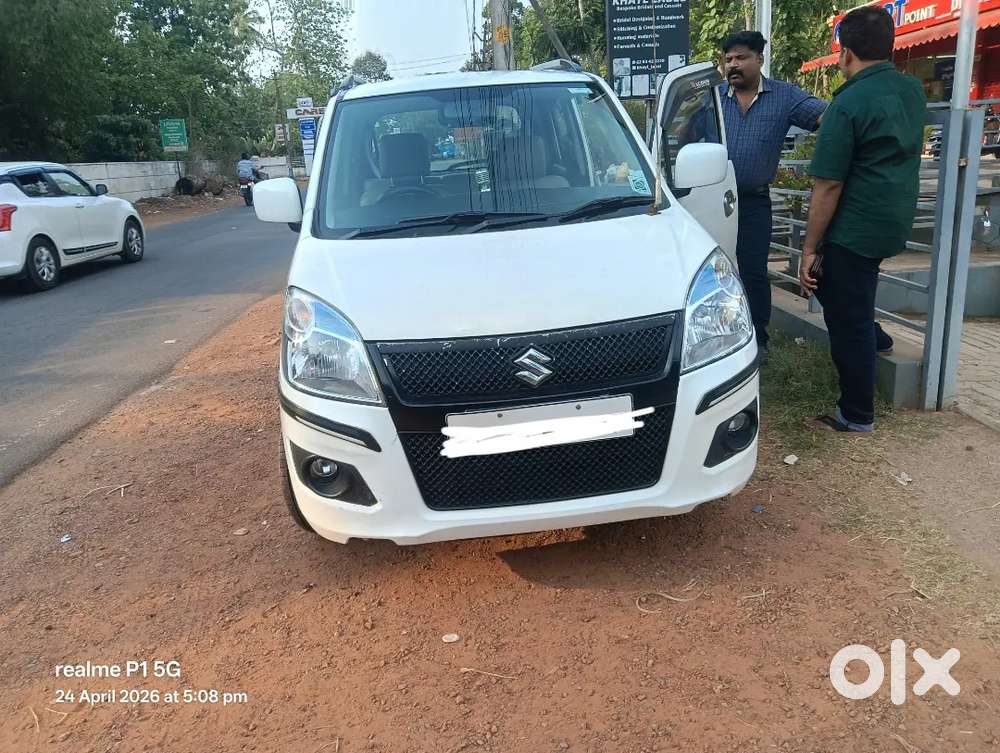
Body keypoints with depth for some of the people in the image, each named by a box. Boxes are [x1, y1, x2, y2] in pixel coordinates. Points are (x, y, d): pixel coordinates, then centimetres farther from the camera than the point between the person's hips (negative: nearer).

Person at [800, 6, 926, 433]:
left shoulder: (849, 103, -17)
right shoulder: (913, 91, 8)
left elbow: (828, 187, -18)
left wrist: (810, 248, -12)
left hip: (856, 228, -8)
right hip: (896, 220, 8)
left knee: (848, 323, 1)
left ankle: (857, 417, 10)